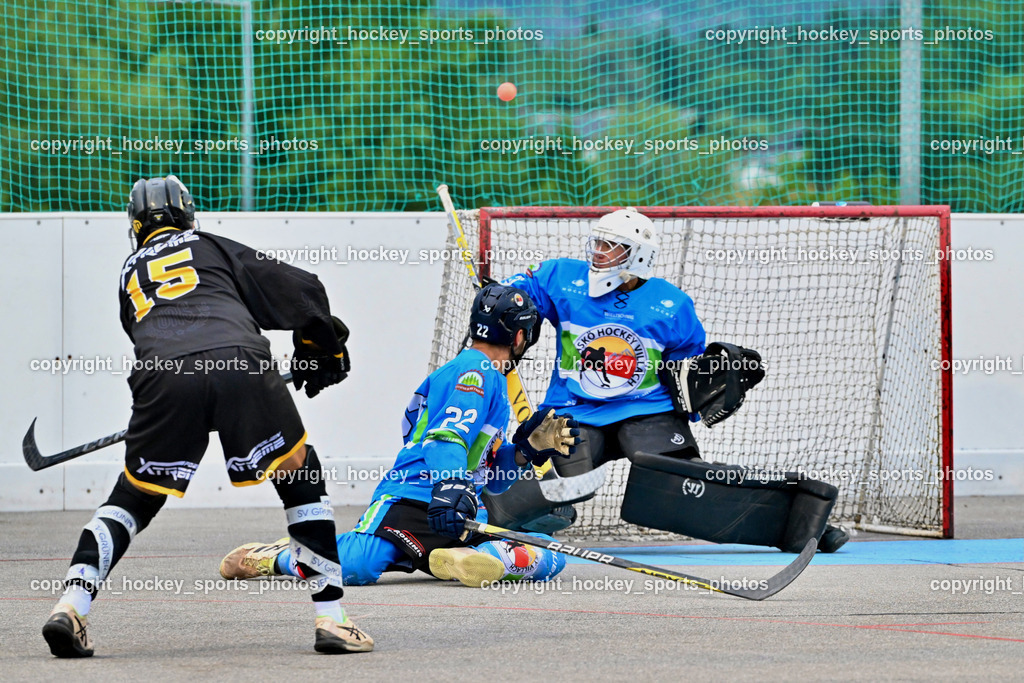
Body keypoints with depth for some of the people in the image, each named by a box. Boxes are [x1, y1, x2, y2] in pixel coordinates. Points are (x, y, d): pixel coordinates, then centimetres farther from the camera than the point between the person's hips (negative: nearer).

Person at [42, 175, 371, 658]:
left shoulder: (131, 273, 35)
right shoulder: (213, 247, 28)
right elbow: (301, 291, 22)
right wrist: (322, 349, 38)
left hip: (162, 376, 1)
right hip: (241, 364, -1)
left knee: (134, 497, 17)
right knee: (301, 476, 15)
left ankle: (71, 604, -1)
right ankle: (330, 619, 7)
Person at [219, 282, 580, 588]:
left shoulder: (493, 381, 28)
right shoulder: (473, 372, -2)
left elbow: (493, 478, 29)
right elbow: (446, 437, -20)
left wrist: (530, 446, 14)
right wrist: (449, 488, -36)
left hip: (457, 517, 9)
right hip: (410, 499, -9)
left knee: (549, 559, -6)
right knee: (354, 565, -33)